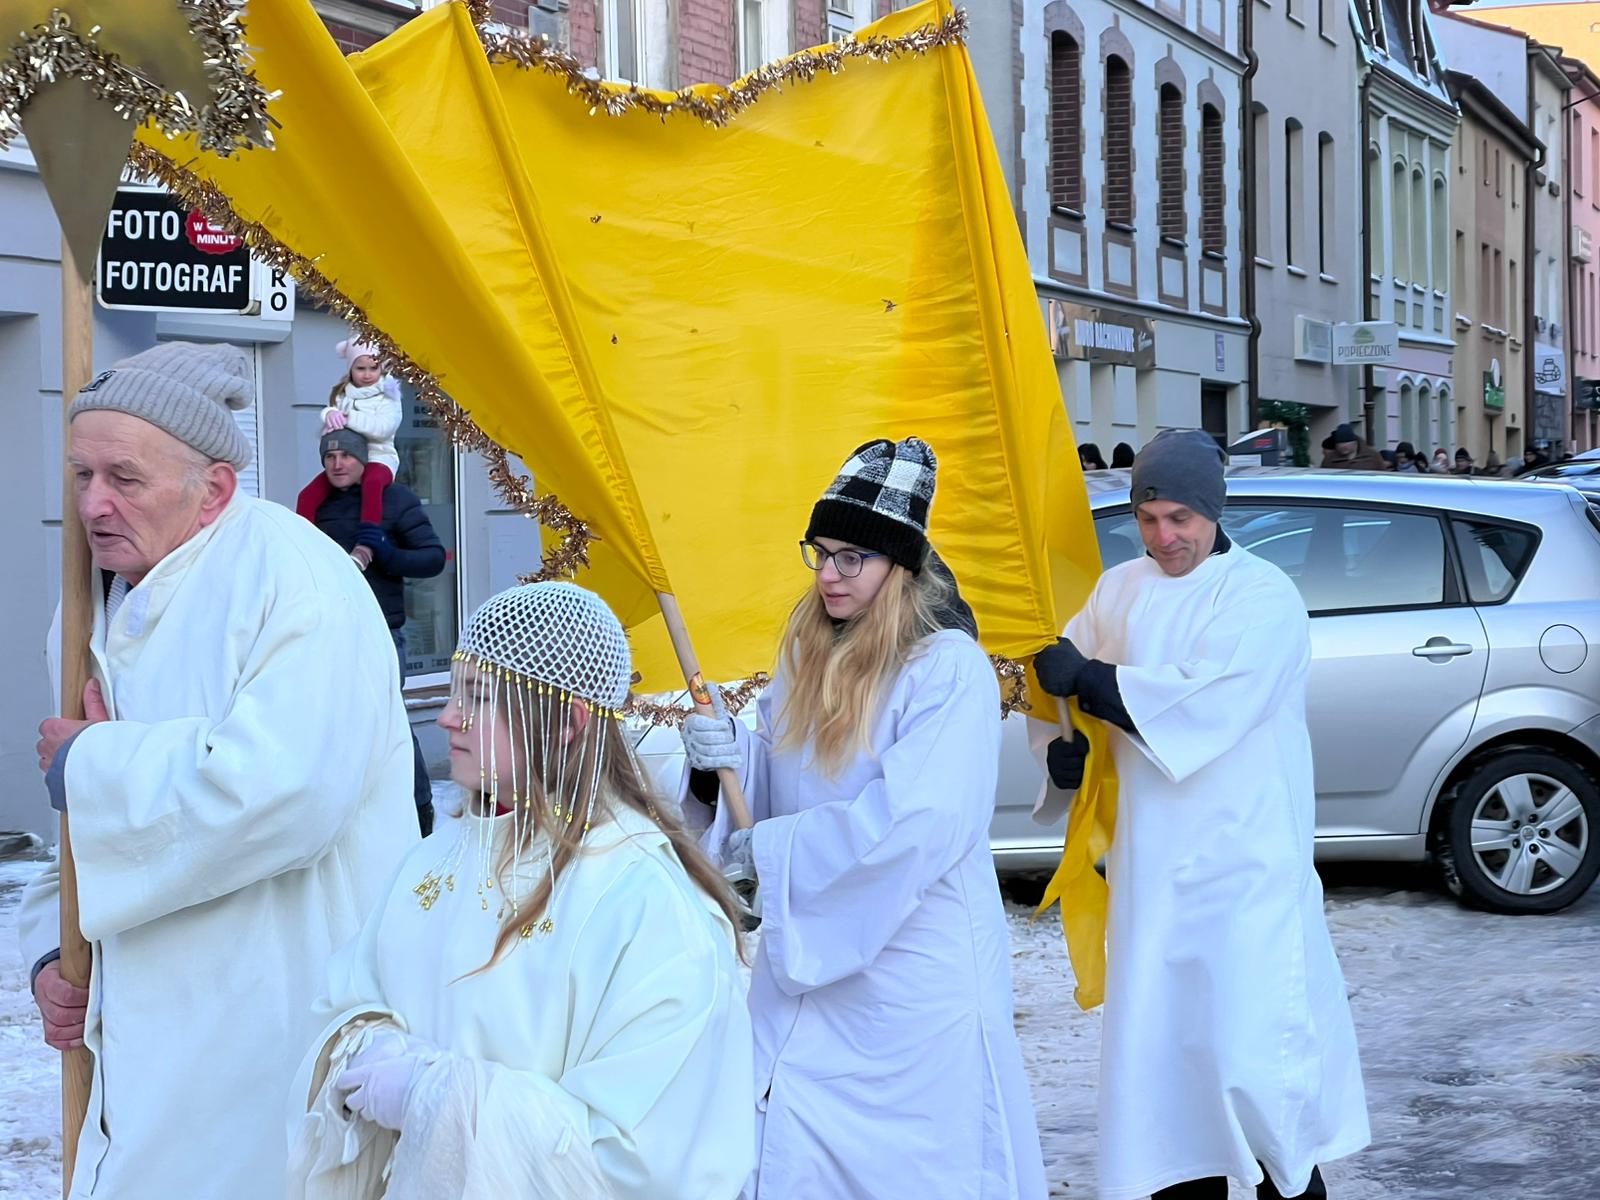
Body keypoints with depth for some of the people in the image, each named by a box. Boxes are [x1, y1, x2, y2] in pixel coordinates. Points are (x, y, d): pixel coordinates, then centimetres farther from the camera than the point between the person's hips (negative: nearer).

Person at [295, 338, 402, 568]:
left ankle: (366, 547, -52)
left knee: (372, 482, -41)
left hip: (377, 457, -5)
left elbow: (383, 428, -13)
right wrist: (330, 415, -18)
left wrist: (349, 418, -19)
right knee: (308, 495, -18)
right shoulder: (341, 395, 16)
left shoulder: (387, 396, 2)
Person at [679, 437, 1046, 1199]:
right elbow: (774, 792, 15)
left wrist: (770, 850, -18)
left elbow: (920, 823, -25)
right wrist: (726, 764, -8)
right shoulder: (804, 661, 9)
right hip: (804, 963, 7)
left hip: (911, 977, -6)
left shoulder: (949, 668, -14)